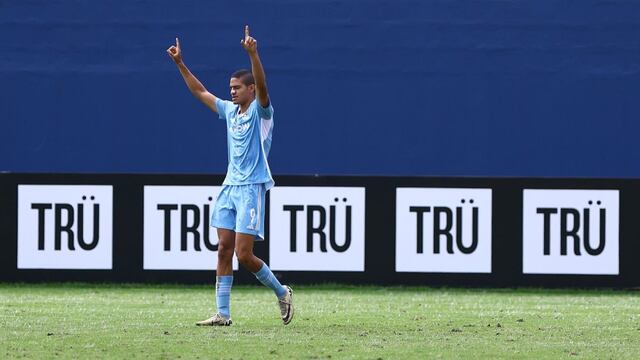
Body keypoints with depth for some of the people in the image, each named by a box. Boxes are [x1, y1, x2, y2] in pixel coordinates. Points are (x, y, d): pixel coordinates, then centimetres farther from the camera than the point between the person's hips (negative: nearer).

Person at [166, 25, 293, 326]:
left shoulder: (260, 111, -6)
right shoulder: (230, 111, 14)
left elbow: (262, 85, -25)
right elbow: (200, 91, 23)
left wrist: (252, 54, -39)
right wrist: (180, 64, 17)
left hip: (252, 188, -7)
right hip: (229, 187, 7)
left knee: (243, 254, -10)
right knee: (224, 250, 1)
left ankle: (281, 292, 12)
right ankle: (222, 313, 2)